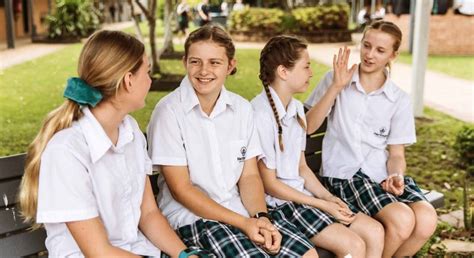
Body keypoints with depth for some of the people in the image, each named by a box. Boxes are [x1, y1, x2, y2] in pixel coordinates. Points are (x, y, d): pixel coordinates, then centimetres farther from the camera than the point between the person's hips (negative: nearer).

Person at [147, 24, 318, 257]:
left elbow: (249, 175, 6)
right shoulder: (169, 112, -12)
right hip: (191, 215, -5)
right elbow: (181, 190, -12)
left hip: (240, 208, 5)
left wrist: (260, 217, -13)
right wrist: (243, 223, -16)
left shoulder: (242, 108, 3)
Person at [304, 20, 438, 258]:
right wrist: (336, 87, -11)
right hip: (345, 173, -3)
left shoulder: (399, 100, 7)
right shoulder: (336, 79, 3)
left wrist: (397, 176, -14)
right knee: (402, 219, -27)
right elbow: (308, 127, -4)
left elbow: (396, 153, 8)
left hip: (383, 173, 3)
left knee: (426, 220, -24)